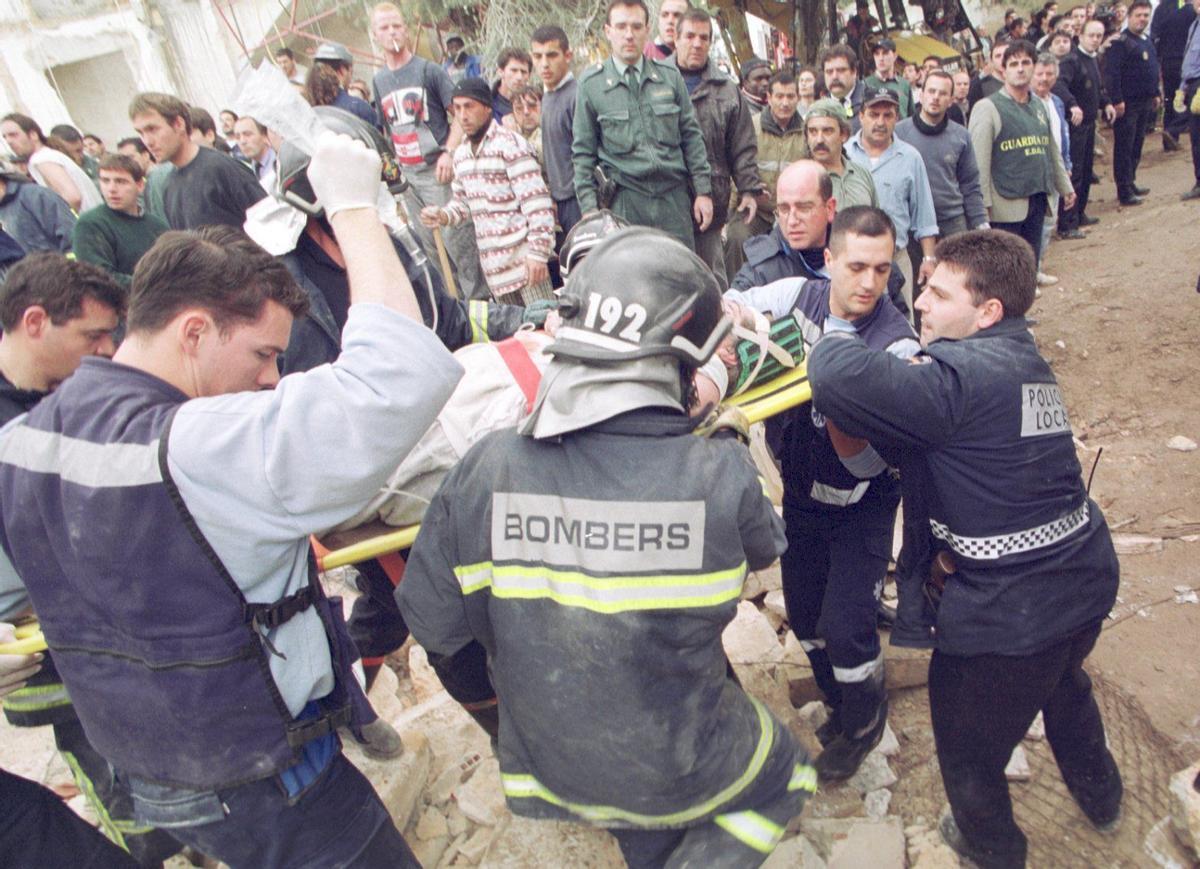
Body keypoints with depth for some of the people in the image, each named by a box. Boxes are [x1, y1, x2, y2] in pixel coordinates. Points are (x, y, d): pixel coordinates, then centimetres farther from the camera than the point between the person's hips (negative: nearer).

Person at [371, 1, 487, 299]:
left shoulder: (428, 70, -2)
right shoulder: (378, 81, 13)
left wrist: (448, 152, -17)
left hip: (437, 172, -6)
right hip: (406, 176, 6)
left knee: (457, 240, -7)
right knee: (429, 247, 10)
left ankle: (478, 300, 2)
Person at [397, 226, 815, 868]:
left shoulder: (487, 469, -23)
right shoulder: (722, 476, -28)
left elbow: (432, 625, -12)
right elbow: (764, 547, -3)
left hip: (549, 770, 4)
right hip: (681, 772, -3)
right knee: (785, 777, 28)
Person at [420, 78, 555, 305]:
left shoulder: (509, 144, -10)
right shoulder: (461, 154, 14)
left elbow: (537, 203, -15)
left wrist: (538, 252, -20)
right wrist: (443, 215, -1)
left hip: (523, 256, -7)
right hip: (492, 261, 7)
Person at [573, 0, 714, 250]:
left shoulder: (670, 76, 7)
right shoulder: (591, 83, 2)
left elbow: (691, 136, 11)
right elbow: (583, 152, 3)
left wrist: (704, 191, 6)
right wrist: (590, 210, -2)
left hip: (675, 196, 2)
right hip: (625, 201, -2)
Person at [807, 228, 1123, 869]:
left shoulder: (962, 377, -27)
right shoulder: (1023, 362, 4)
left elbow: (841, 378, -39)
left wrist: (833, 342, -17)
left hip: (1008, 613, -9)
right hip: (1084, 581, 10)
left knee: (968, 749, 19)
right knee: (1064, 685, 39)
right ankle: (1100, 797, 66)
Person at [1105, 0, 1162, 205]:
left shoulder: (1147, 42, 17)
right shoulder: (1120, 42, -12)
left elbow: (1153, 70, 25)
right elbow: (1111, 72, -19)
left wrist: (1156, 94, 21)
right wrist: (1117, 100, -23)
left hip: (1144, 103, 9)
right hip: (1126, 103, -9)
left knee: (1136, 146, 14)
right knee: (1124, 147, -5)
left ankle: (1131, 182, 25)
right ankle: (1125, 191, -2)